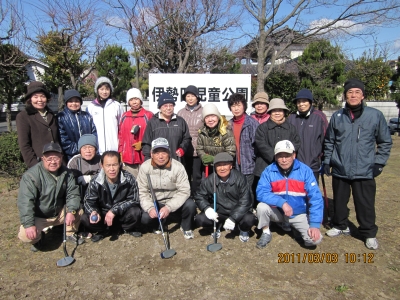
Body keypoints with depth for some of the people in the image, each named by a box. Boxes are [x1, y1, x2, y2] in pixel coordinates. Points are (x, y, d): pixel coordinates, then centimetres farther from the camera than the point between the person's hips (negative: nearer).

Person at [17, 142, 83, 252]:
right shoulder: (31, 176, -22)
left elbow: (73, 194, -8)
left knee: (79, 209, -17)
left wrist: (71, 211, -25)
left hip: (60, 213, 4)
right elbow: (25, 202, -27)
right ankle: (38, 237, 11)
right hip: (38, 217, -3)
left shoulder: (67, 173, -7)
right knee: (26, 235, -28)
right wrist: (29, 225, -35)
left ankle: (70, 233, 10)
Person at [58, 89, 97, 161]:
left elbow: (94, 134, 11)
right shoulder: (61, 118, 3)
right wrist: (78, 149, -12)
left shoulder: (87, 116, 15)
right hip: (71, 157, -3)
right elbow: (63, 140, -5)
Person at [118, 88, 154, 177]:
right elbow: (121, 135, 17)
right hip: (128, 158, 4)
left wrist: (143, 144, -10)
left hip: (144, 157, -4)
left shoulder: (148, 115, -1)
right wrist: (120, 152, 12)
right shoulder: (125, 116, 13)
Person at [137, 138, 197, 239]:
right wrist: (150, 208, -27)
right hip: (155, 202, 1)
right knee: (145, 218, -25)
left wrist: (169, 207, -30)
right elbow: (142, 191, -10)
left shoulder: (178, 167, -17)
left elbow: (184, 191, -19)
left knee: (190, 205, -29)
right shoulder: (145, 167, -11)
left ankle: (186, 227, 6)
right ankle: (158, 224, 14)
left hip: (174, 201, -1)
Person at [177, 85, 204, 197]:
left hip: (198, 151, -3)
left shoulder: (203, 112, -2)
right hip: (184, 151, 3)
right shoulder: (180, 113, 7)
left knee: (197, 177, 4)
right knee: (185, 176, 13)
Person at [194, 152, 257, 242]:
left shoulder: (240, 178, -16)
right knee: (200, 219, -21)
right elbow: (199, 196, 1)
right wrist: (207, 208, -20)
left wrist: (233, 218, -29)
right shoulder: (210, 180, -9)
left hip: (238, 212, -2)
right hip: (218, 212, 2)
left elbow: (245, 202, -18)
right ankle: (217, 226, 15)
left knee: (249, 219, -32)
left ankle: (243, 230, 8)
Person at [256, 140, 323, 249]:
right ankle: (266, 233, 2)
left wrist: (315, 225, -22)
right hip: (277, 212, 0)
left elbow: (315, 198, -16)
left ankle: (297, 229, 16)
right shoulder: (269, 171, -14)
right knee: (262, 207, -28)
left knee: (315, 239, -19)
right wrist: (282, 202, -34)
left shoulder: (305, 171, -15)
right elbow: (261, 193, -22)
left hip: (299, 214, 0)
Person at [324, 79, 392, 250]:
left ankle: (369, 234, 25)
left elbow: (385, 141, 4)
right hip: (340, 170, 2)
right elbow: (329, 141, 10)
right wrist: (327, 161, 7)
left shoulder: (375, 115, -3)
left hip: (365, 171, -2)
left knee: (365, 204, 5)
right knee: (339, 201, 15)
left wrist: (379, 162, -1)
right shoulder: (337, 116, 3)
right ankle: (341, 226, 36)